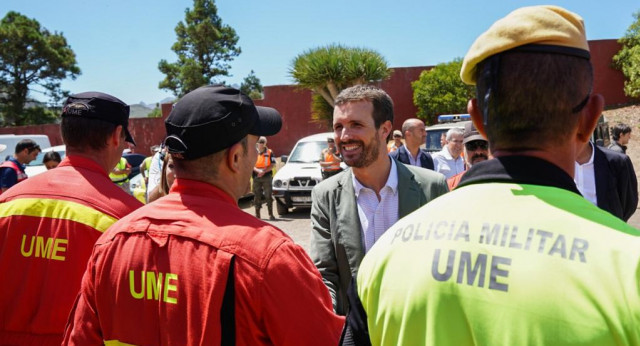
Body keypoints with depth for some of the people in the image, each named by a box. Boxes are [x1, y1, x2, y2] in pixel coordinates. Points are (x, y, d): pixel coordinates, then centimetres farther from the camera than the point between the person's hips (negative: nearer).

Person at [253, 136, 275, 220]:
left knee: (268, 195, -4)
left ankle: (271, 214, -2)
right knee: (257, 196, 5)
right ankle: (257, 214, 12)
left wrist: (264, 171, -15)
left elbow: (272, 165, -1)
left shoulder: (269, 152, 4)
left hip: (267, 176, -2)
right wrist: (258, 170, -16)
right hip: (256, 177, 2)